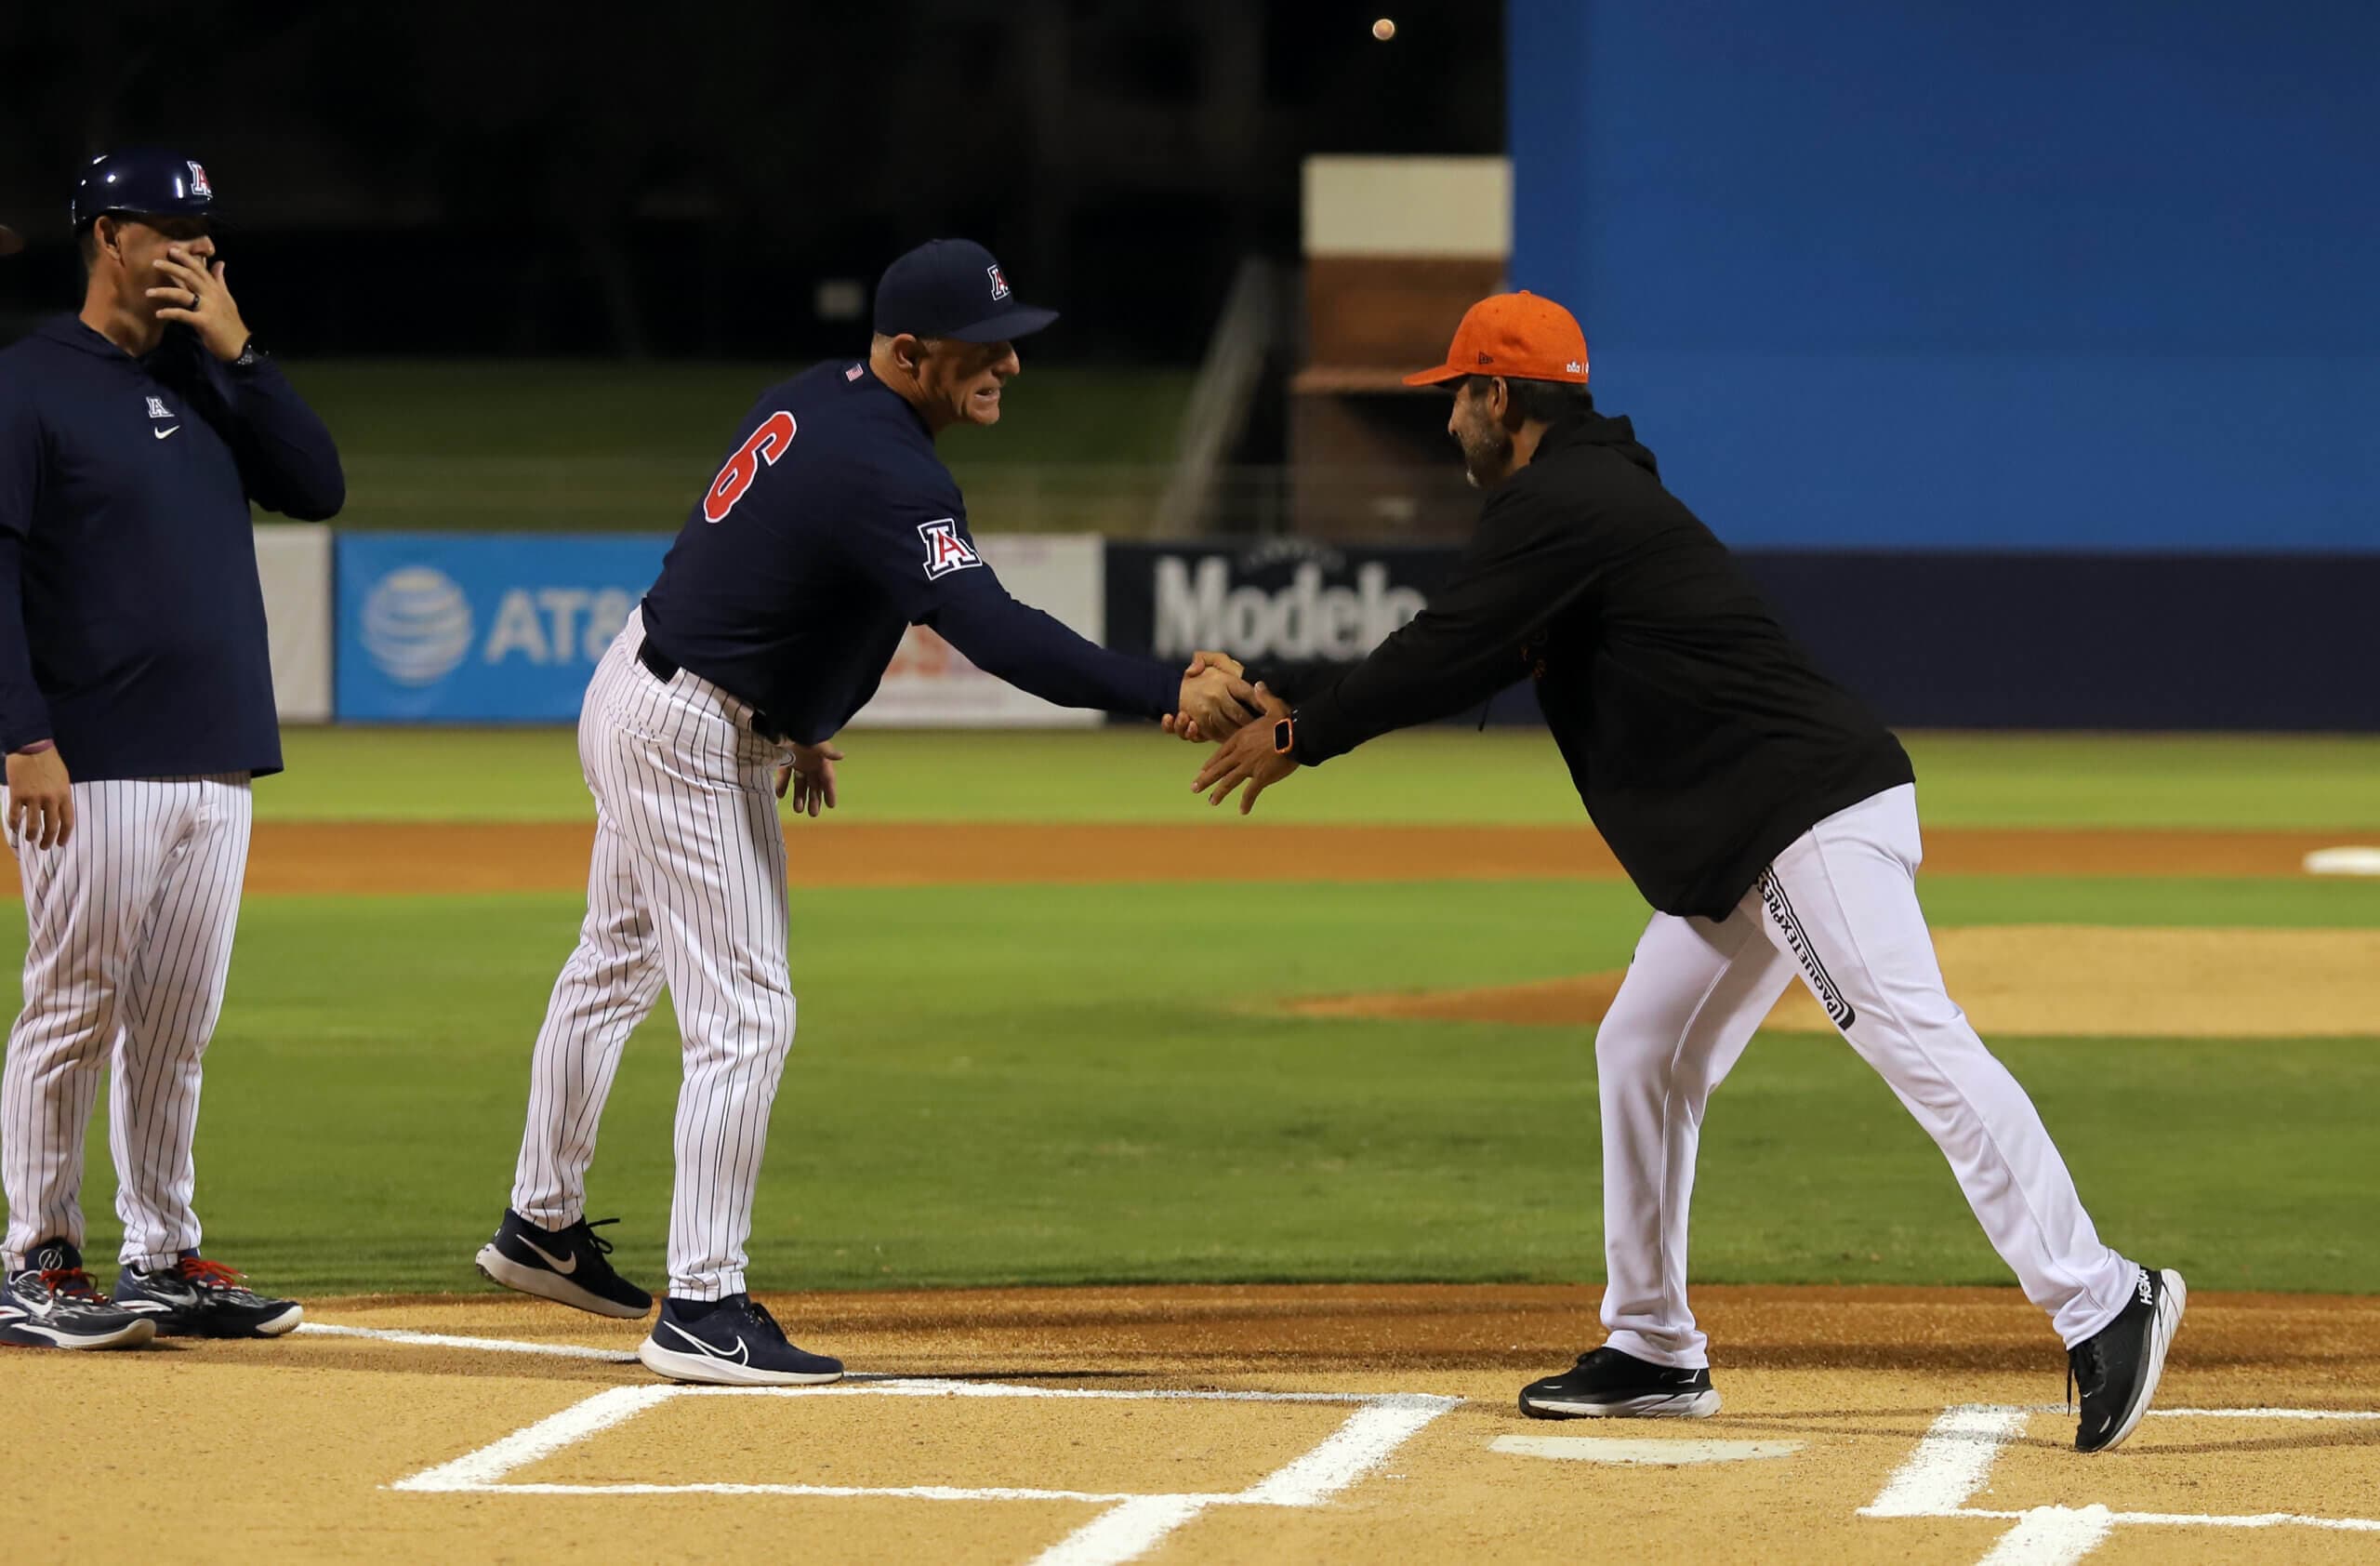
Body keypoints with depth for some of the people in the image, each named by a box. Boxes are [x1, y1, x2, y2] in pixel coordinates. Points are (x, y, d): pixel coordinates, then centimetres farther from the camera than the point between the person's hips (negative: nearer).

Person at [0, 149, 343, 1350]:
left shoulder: (208, 380, 17)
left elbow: (317, 487, 7)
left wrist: (237, 350, 0)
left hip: (218, 763, 7)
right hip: (96, 769, -7)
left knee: (177, 1025, 9)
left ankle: (163, 1258, 15)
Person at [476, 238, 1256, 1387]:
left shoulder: (817, 399, 1)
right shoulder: (882, 474, -30)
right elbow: (990, 631, -41)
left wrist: (786, 717, 21)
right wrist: (1165, 694, -47)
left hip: (639, 686, 11)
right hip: (688, 741, -11)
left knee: (618, 962, 25)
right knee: (742, 1012, -10)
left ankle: (541, 1227, 41)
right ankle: (702, 1311, -9)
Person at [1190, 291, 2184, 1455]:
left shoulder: (1561, 506, -9)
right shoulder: (1582, 502, 24)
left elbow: (1441, 658, -11)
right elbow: (1463, 665, 29)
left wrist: (1300, 740, 2)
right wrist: (1284, 693, 28)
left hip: (1817, 809, -11)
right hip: (1747, 840, 11)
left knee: (1914, 1041, -20)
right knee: (1641, 1052, 16)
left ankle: (2100, 1304, -29)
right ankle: (1654, 1351, 23)